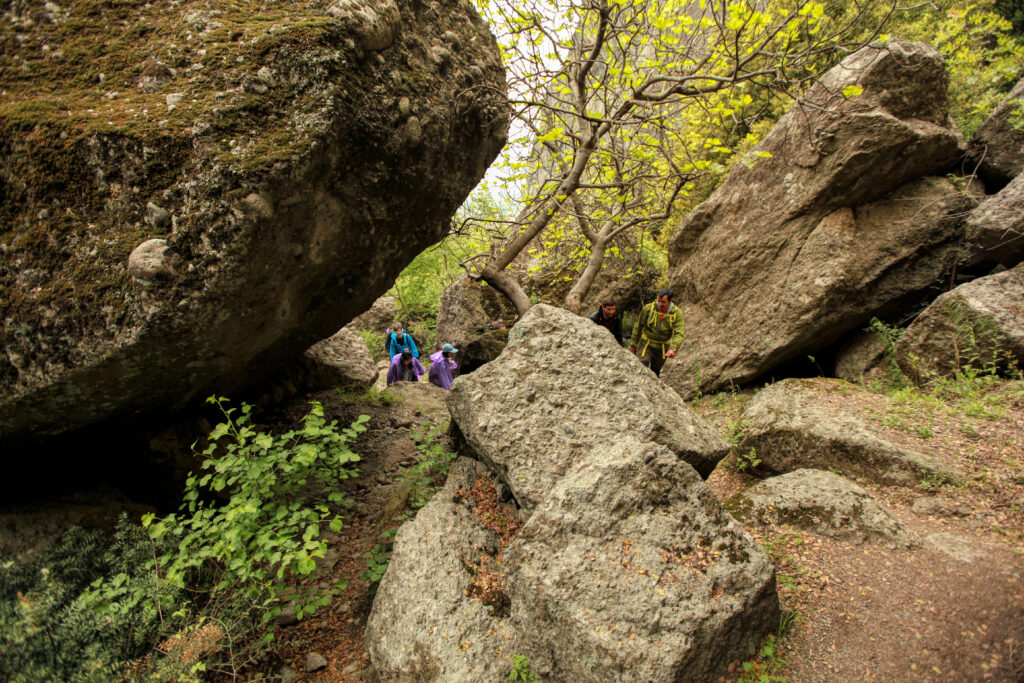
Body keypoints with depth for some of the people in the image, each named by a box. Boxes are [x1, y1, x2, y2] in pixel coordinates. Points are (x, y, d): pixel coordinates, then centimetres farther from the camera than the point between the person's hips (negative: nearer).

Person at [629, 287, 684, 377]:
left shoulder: (677, 313, -14)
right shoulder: (648, 308, -15)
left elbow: (679, 334, -22)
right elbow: (638, 327, -3)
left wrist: (673, 349, -41)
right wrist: (633, 345, 2)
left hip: (662, 349, 2)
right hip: (646, 345, -1)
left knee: (655, 373, 16)